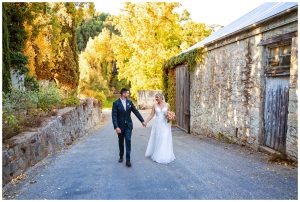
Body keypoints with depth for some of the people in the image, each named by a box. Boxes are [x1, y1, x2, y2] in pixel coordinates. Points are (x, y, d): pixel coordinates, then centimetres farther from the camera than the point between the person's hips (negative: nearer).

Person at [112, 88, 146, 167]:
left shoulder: (129, 102, 1)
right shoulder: (116, 103, -9)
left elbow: (136, 112, 5)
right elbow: (114, 116, -14)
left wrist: (142, 121, 3)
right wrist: (116, 127, -22)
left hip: (128, 125, 1)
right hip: (120, 126, -1)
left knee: (128, 141, -8)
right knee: (121, 142, 14)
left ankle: (128, 160, -3)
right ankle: (121, 156, 35)